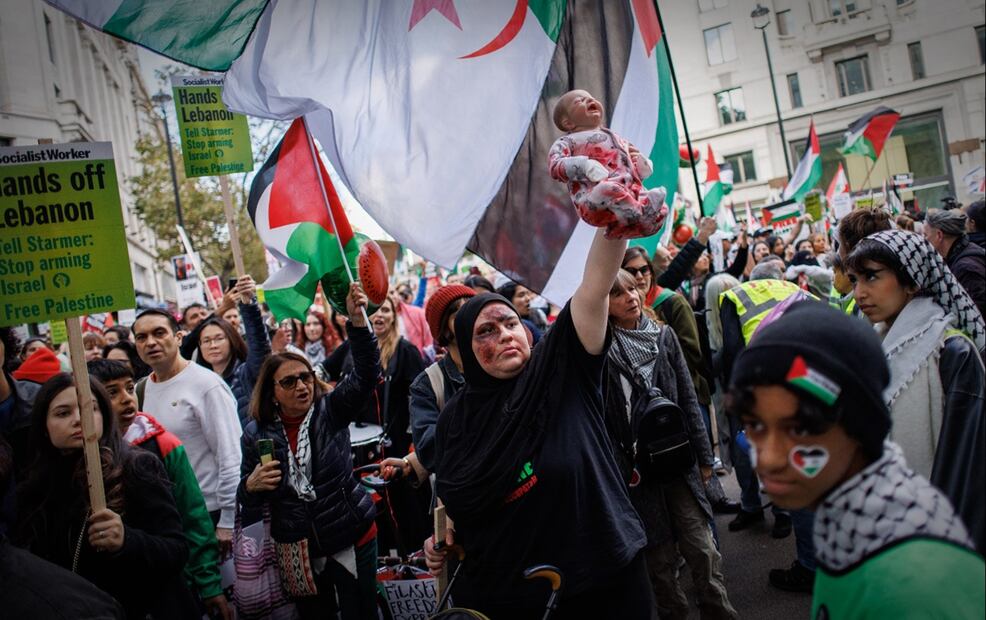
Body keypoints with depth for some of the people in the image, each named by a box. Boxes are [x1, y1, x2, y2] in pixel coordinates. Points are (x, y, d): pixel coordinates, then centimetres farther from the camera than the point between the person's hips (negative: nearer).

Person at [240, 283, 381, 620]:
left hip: (352, 538, -1)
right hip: (297, 548, 2)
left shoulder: (331, 410, -7)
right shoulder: (256, 433, -3)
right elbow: (247, 500, 5)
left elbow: (366, 373, -22)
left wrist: (357, 321, -36)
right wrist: (251, 485, -19)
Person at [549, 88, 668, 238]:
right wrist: (585, 166, -19)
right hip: (594, 201, -7)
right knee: (610, 189, -40)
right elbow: (554, 166, -3)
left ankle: (619, 228, -19)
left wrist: (643, 166, 16)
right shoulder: (568, 141, 16)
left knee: (661, 210, -16)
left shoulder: (618, 140, 36)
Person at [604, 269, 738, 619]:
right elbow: (603, 417, -7)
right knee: (659, 557, 7)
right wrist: (618, 470, -11)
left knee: (701, 548, 3)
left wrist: (703, 455, 7)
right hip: (636, 466, -2)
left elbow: (688, 400, 7)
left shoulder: (663, 335, 4)